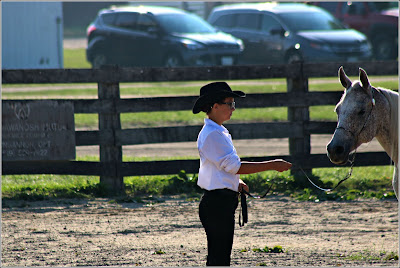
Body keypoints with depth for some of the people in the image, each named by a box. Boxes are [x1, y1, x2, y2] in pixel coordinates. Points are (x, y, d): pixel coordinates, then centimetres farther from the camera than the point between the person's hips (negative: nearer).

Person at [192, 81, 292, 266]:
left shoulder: (218, 132, 16)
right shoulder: (212, 134, -17)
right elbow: (234, 166, -21)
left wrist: (237, 183, 4)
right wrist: (272, 166, -18)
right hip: (217, 202, -10)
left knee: (218, 257, 13)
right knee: (219, 258, -8)